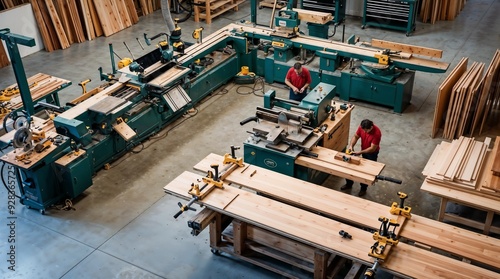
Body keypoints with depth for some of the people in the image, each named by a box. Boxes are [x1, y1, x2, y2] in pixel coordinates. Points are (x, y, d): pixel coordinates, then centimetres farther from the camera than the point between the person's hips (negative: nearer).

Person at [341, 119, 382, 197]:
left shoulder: (377, 133, -35)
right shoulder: (361, 127, -19)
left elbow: (372, 148, -30)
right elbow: (355, 136, -4)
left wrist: (360, 152, -31)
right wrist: (351, 145, -20)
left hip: (372, 153, -5)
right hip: (363, 150, 6)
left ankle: (363, 188, 28)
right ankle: (349, 184, 32)